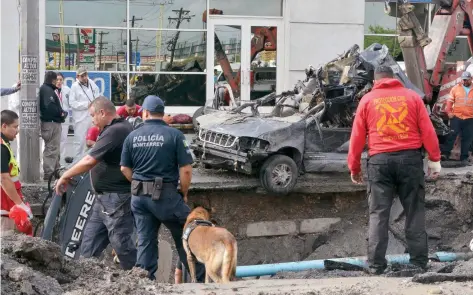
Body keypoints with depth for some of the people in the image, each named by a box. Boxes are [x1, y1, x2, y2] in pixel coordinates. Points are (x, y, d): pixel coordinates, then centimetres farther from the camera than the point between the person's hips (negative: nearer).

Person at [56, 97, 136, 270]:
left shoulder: (115, 131, -20)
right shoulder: (123, 128, 13)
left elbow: (89, 161, -24)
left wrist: (65, 176, -13)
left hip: (116, 199, -11)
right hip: (105, 198, 11)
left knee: (122, 245, -4)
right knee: (90, 243, 13)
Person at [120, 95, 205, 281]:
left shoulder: (132, 136, 3)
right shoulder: (174, 135, -7)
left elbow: (125, 168, 8)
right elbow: (186, 169, -10)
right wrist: (184, 194, 4)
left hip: (139, 196, 4)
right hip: (166, 194, -4)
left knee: (145, 240, 10)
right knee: (185, 237, 7)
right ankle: (200, 278, 10)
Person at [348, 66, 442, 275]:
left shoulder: (367, 100, 9)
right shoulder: (412, 97, 8)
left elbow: (357, 137, 8)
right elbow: (427, 130, 2)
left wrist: (354, 167, 15)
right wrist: (434, 159, 6)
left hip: (380, 160, 0)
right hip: (410, 157, 0)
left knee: (378, 213, 3)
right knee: (414, 211, 7)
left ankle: (376, 265, 0)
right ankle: (419, 261, 6)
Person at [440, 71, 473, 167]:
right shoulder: (456, 88, 6)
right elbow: (450, 101, 6)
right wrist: (449, 111, -5)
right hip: (456, 117, -1)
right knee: (452, 135, -8)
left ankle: (464, 158, 9)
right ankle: (445, 154, -6)